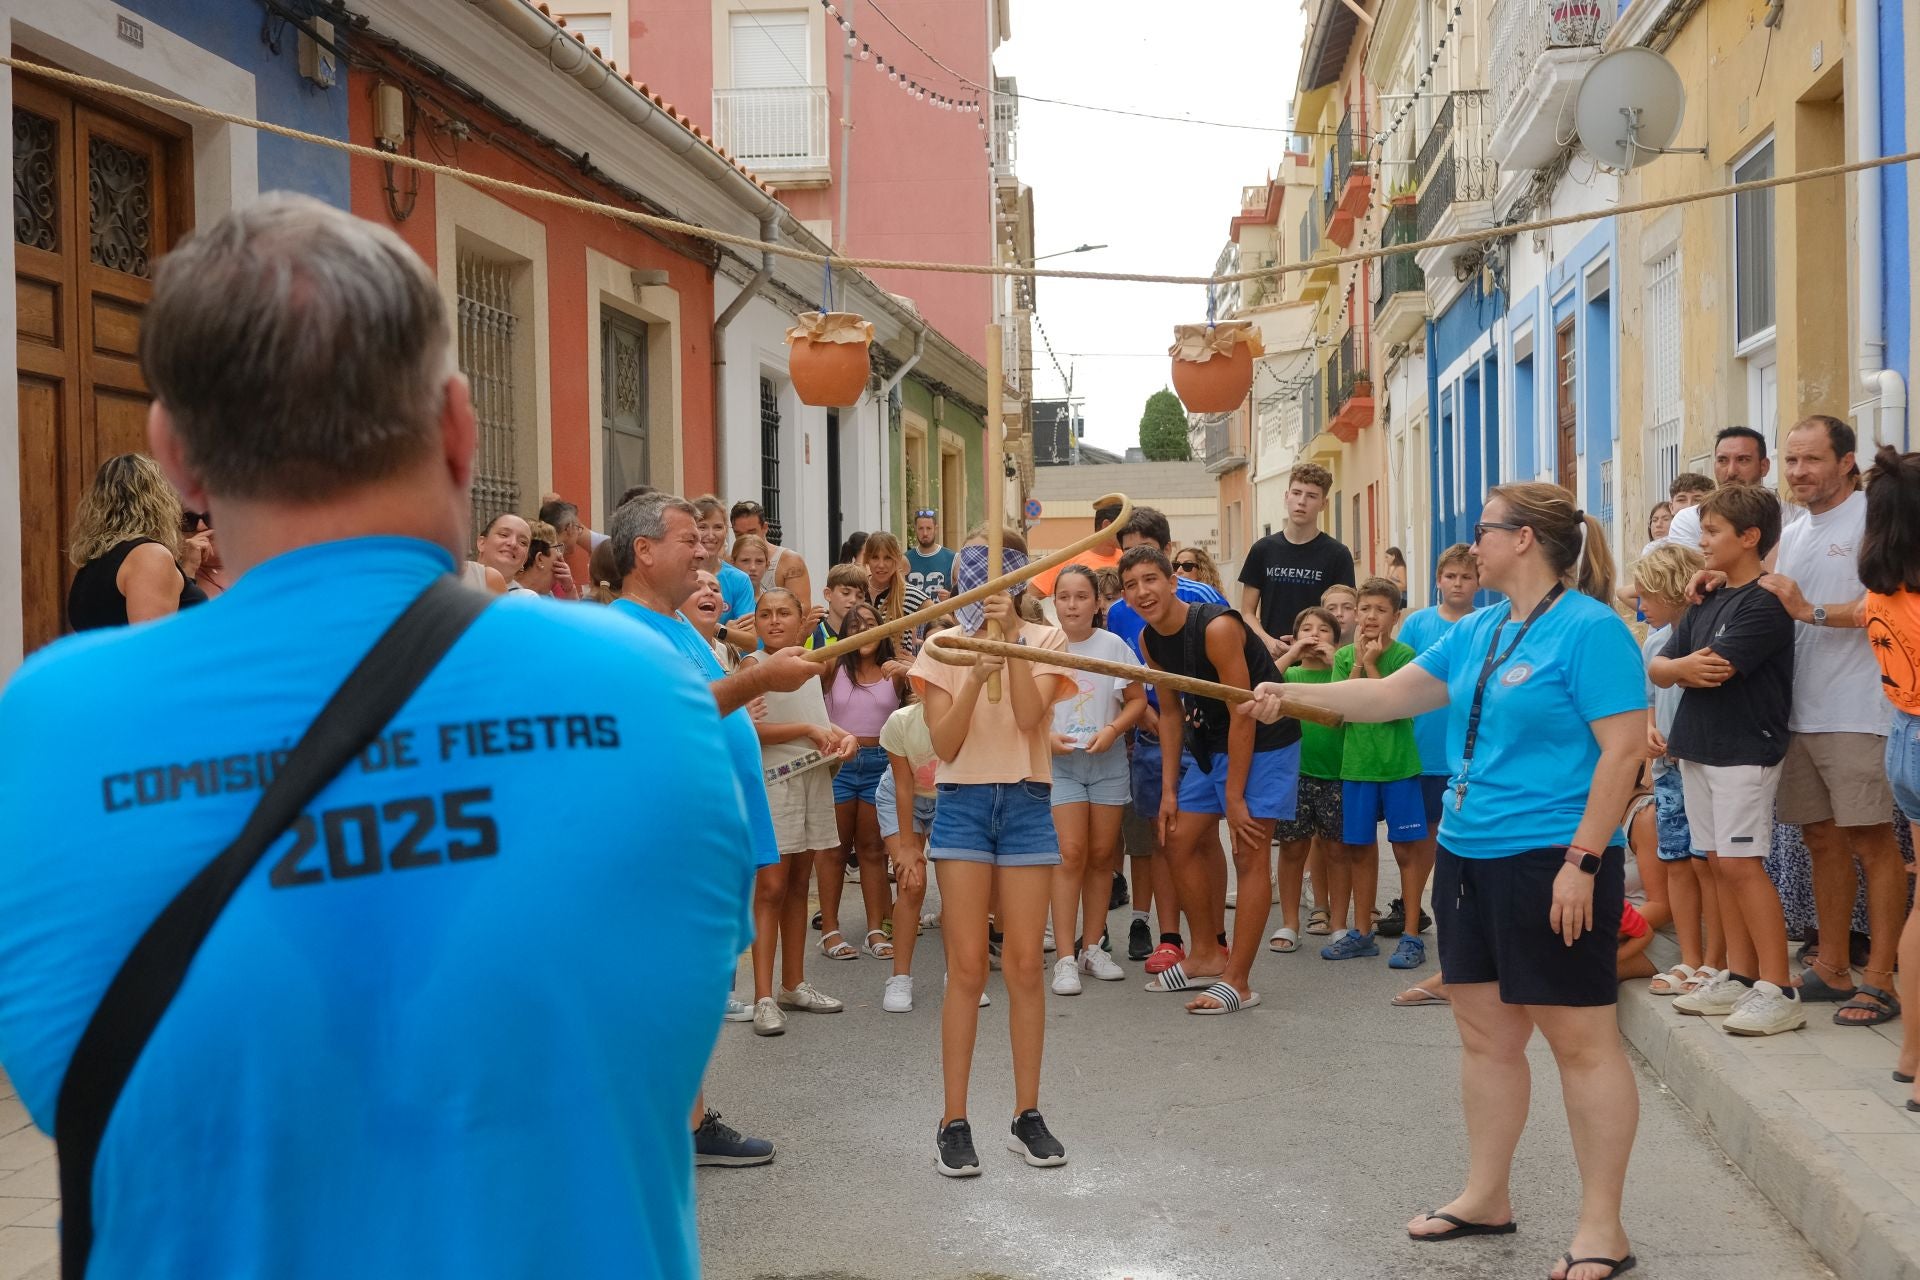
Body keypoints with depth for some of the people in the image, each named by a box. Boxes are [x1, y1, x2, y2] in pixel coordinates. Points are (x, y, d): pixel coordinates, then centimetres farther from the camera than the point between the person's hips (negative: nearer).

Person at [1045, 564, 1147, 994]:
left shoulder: (1113, 645, -2)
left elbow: (1137, 700, 3)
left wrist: (1113, 730, -13)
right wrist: (1047, 737, -15)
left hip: (1108, 762, 2)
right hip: (1060, 762, -2)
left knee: (1102, 854, 7)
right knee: (1071, 854, -9)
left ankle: (1092, 947, 21)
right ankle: (1066, 958, -7)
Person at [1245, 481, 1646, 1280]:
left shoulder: (1589, 629, -13)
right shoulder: (1477, 631, 12)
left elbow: (1623, 748, -17)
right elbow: (1390, 694, 19)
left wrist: (1583, 860, -20)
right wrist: (1293, 695, 14)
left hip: (1549, 862, -8)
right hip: (1468, 855, 9)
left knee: (1581, 1039, -2)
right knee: (1485, 1033, 15)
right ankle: (1486, 1197, 27)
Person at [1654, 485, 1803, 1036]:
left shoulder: (1764, 603, -12)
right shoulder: (1705, 602, 14)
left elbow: (1716, 668, -20)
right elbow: (1658, 666, 10)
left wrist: (1676, 667, 1)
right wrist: (1683, 668, -13)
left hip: (1745, 748, -8)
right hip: (1697, 746, 8)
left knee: (1740, 863, -11)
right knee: (1718, 861, 9)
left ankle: (1778, 990, -7)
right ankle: (1739, 976, 16)